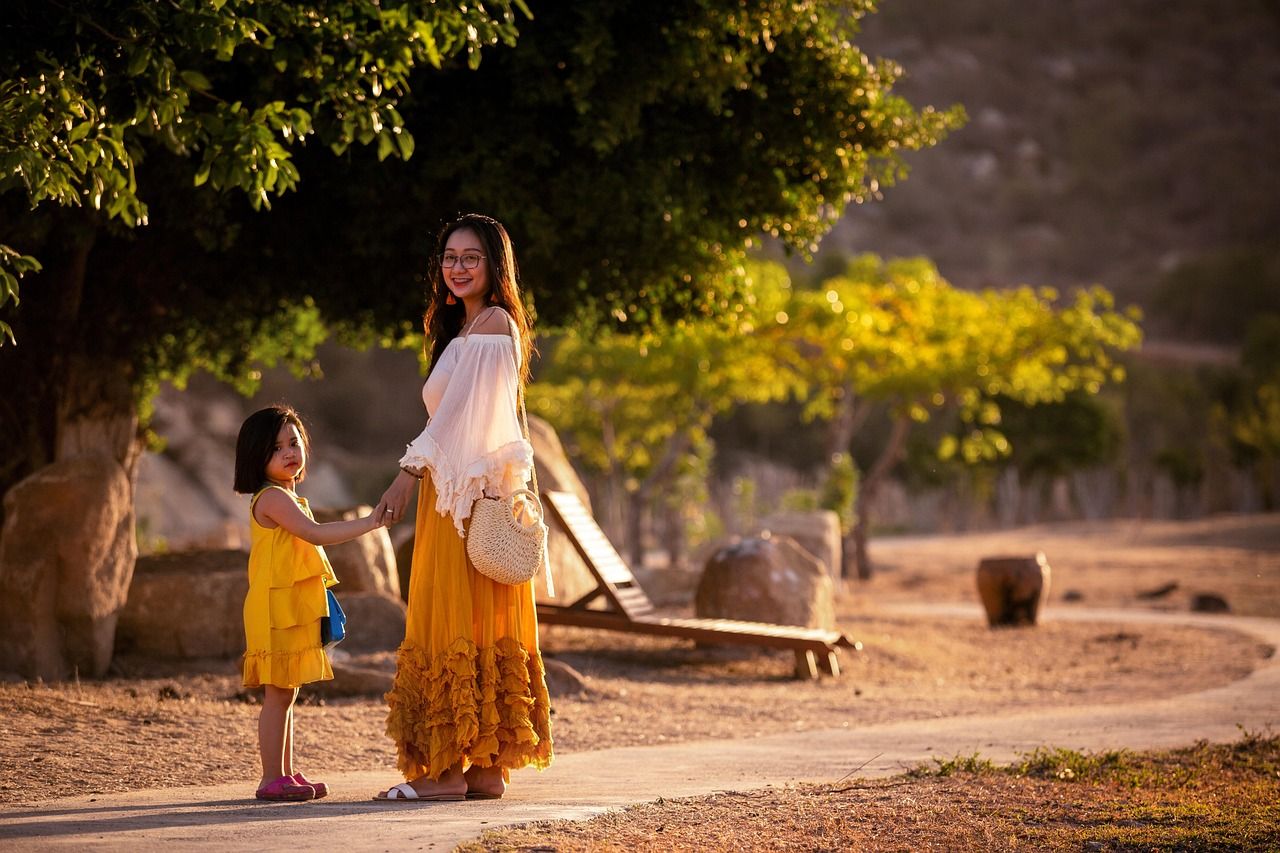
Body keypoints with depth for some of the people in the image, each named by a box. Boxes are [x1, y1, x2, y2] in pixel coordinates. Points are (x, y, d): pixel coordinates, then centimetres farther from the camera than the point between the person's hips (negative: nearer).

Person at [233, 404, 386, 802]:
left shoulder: (287, 498, 20)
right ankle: (272, 779, -9)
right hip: (276, 609, -10)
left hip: (294, 610, 10)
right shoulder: (272, 497, -12)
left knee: (285, 693, 11)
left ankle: (286, 774, 15)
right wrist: (369, 522, -26)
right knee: (279, 694, -9)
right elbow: (315, 534, -24)